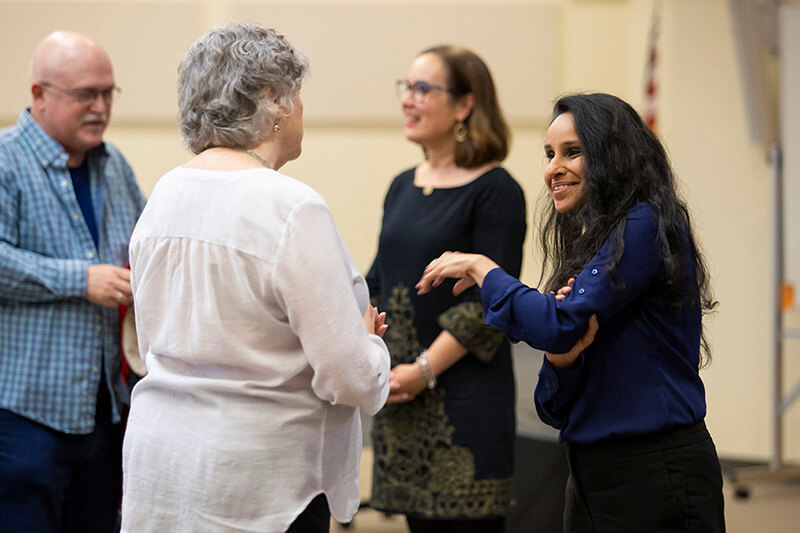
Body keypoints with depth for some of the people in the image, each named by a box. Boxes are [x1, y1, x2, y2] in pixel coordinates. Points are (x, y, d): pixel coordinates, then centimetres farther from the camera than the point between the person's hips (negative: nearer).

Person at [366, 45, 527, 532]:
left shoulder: (496, 191, -8)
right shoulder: (403, 187, 14)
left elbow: (490, 302, -13)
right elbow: (379, 282, 18)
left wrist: (424, 370, -16)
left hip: (466, 398, -7)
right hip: (402, 399, 7)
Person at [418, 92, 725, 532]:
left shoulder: (647, 227, -11)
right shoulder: (586, 245, 14)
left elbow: (560, 325, -21)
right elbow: (555, 408, 12)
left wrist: (481, 269, -6)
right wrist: (561, 358, -12)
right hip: (591, 475, 8)